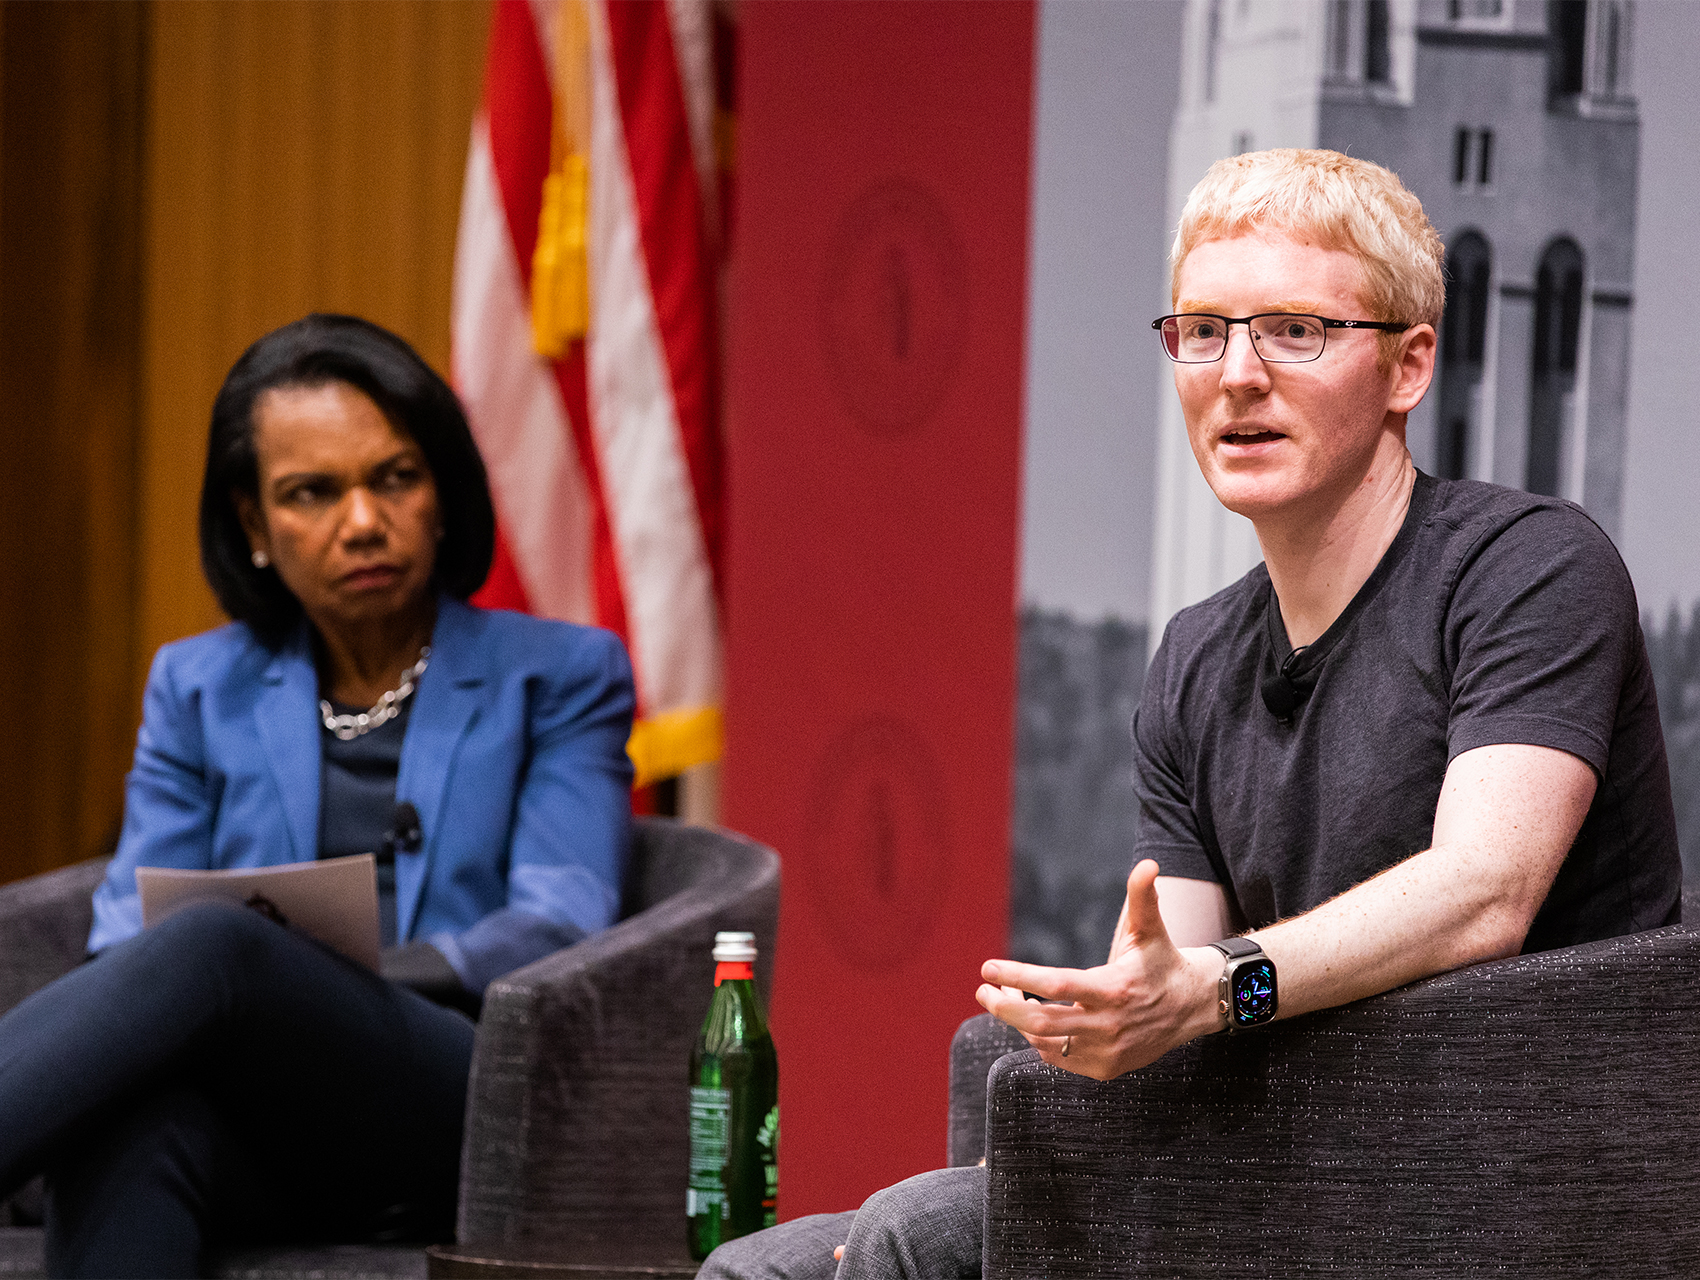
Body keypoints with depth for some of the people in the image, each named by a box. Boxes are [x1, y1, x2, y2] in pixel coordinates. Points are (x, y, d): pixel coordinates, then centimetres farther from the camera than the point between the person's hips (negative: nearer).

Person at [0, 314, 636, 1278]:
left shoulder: (561, 676, 15)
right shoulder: (197, 689, 23)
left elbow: (560, 927, 1)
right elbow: (127, 934, 12)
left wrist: (323, 981, -17)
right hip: (257, 1150, 3)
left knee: (214, 945, -35)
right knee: (128, 1128, -39)